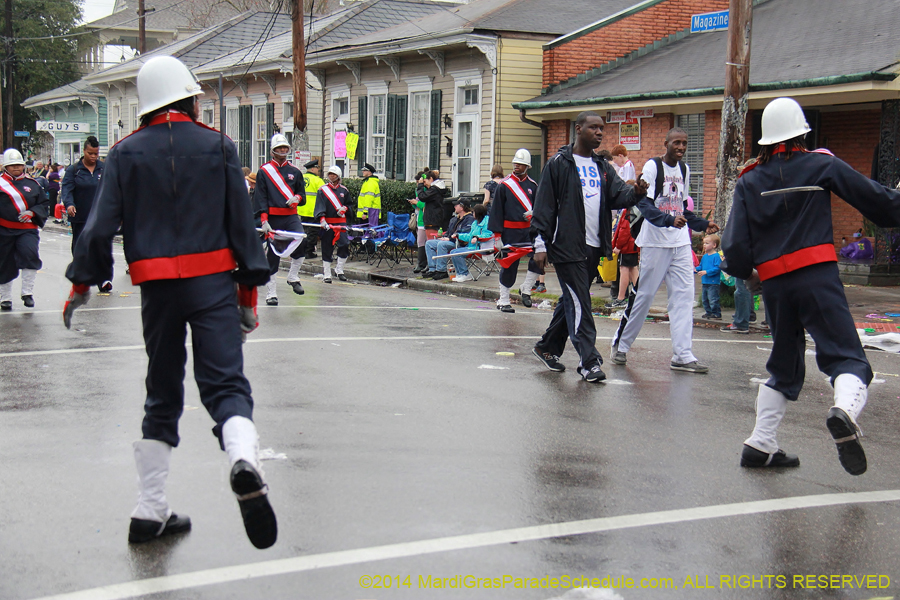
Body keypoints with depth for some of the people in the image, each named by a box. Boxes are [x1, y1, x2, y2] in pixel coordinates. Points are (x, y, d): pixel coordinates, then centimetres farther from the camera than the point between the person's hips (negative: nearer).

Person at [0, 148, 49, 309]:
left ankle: (28, 293, -13)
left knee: (30, 254, -23)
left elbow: (43, 205, 10)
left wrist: (32, 213, -7)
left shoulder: (32, 184, 9)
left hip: (27, 230, 1)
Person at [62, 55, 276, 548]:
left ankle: (150, 511, 17)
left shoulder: (126, 153, 4)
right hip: (213, 281, -2)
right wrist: (249, 289, 7)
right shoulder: (218, 147, 3)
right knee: (224, 383, -4)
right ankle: (244, 461, -36)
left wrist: (81, 283, 11)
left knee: (163, 394, 14)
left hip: (157, 286, 2)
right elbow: (242, 223, 2)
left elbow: (101, 224, 0)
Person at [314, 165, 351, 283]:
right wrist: (322, 219, -23)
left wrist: (344, 208, -2)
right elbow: (319, 206, -8)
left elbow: (349, 204, 22)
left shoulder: (344, 190, 11)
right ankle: (327, 275, 8)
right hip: (327, 223, -2)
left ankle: (339, 270, 5)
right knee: (327, 248, 1)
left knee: (344, 245, -12)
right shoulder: (322, 190, 2)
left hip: (341, 222, 2)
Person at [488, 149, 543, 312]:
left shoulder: (533, 186, 9)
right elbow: (496, 211, -1)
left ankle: (526, 290, 5)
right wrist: (497, 235, -7)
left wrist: (532, 214, -9)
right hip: (510, 231, -3)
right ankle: (503, 301, 14)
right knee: (509, 265, 1)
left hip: (529, 230, 3)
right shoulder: (504, 185, 0)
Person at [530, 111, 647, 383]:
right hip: (567, 246, -7)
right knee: (579, 304, -9)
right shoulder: (559, 164, -3)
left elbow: (618, 194, 6)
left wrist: (634, 192, -17)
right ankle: (589, 361, -8)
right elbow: (544, 205, -5)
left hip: (594, 248, 7)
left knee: (572, 302, 15)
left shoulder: (602, 167, 16)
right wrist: (540, 242, -10)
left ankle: (547, 347, 29)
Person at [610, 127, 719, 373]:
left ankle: (682, 355, -3)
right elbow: (644, 204, -17)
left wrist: (702, 224, 13)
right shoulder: (652, 167, -7)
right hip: (655, 241, -6)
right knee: (644, 293, -2)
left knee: (684, 295, -2)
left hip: (681, 242, 6)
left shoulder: (684, 170, 15)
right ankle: (621, 344, 15)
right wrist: (669, 220, -30)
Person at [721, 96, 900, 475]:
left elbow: (736, 242, 3)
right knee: (847, 357, -7)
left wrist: (736, 268, 22)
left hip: (774, 283, 4)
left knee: (784, 366, 20)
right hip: (817, 275, -4)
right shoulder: (822, 165, 3)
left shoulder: (749, 181, 9)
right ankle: (845, 410, -39)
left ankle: (760, 445, 19)